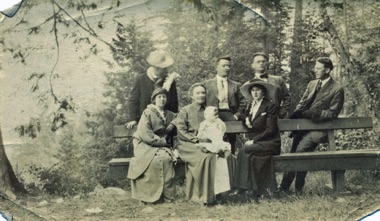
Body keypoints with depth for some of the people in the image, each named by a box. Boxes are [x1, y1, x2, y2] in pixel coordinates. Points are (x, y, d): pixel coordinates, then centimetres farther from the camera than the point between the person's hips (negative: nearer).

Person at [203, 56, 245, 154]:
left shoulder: (236, 85, 16)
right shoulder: (207, 84, 13)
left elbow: (242, 104, 11)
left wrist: (236, 116, -3)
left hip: (230, 116, 1)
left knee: (230, 151, -5)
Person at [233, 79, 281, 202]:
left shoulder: (270, 106, -5)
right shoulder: (250, 106, 16)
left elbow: (270, 129, -12)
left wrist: (253, 141, -17)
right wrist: (246, 121, -2)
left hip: (270, 143, -6)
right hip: (256, 142, 6)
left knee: (245, 150, -28)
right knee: (249, 154, -26)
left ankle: (243, 188, -24)